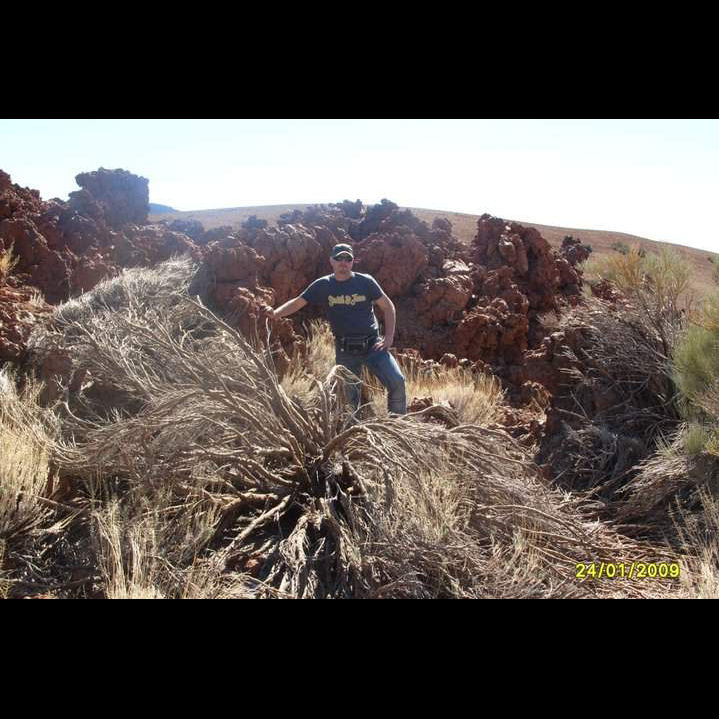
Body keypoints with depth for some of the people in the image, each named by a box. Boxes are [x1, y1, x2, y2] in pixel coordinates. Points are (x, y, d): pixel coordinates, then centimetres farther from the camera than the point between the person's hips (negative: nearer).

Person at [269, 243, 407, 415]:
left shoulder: (365, 281, 0)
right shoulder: (323, 285, 2)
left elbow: (388, 306, 6)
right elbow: (297, 303, 2)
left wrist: (389, 337, -4)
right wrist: (274, 314, -16)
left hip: (373, 345, -1)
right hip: (345, 351, 1)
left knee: (397, 382, -16)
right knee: (349, 397, 4)